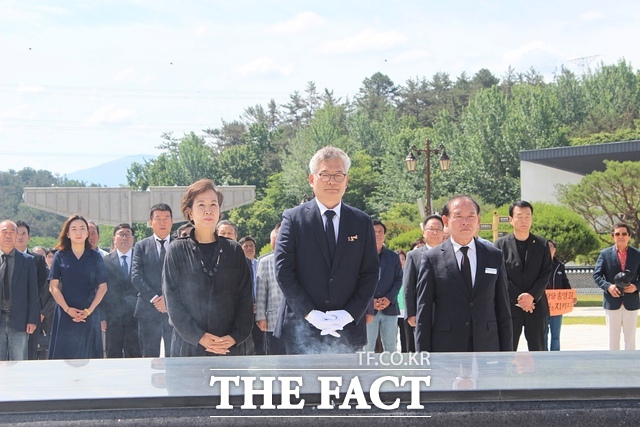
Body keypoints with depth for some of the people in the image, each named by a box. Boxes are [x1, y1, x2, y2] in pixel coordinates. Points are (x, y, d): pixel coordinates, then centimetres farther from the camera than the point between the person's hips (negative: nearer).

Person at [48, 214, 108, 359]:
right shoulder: (60, 256, 5)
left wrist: (89, 310, -9)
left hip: (90, 314, 1)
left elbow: (102, 287, 3)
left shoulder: (95, 257, 6)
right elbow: (53, 287, 1)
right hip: (65, 314, 0)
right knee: (64, 355, -3)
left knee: (87, 356, 1)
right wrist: (68, 309, -11)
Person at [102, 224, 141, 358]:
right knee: (113, 356, 3)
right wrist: (101, 317, -2)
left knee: (135, 355, -1)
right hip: (112, 318, 0)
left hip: (135, 316, 0)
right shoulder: (106, 261, 6)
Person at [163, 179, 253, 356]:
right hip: (188, 347, -2)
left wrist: (235, 336, -6)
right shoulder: (177, 251, 4)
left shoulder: (234, 250, 10)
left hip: (227, 347, 2)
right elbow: (173, 300, 0)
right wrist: (198, 337, -10)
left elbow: (245, 298, 8)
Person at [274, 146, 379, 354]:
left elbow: (370, 272, 7)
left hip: (347, 330, 2)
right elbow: (283, 270, -3)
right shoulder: (293, 218, 2)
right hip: (302, 328, -2)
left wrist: (351, 313, -8)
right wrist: (309, 313, -13)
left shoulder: (362, 222, 10)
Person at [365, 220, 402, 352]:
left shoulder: (393, 257, 13)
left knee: (390, 347, 4)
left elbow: (399, 279, 9)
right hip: (368, 309, -3)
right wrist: (370, 301, -12)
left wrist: (389, 298, -8)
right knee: (368, 348, -1)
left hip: (389, 308, 3)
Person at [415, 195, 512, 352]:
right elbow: (423, 314, 1)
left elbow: (503, 310, 10)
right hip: (446, 348, -2)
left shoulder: (494, 257, 9)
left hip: (487, 346, 2)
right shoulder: (432, 258, 2)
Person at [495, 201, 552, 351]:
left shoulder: (542, 244, 8)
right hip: (510, 306, -2)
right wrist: (519, 298, -12)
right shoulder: (501, 244, 2)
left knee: (537, 349, 4)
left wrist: (532, 296, -13)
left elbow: (546, 274, 1)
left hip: (536, 306, 2)